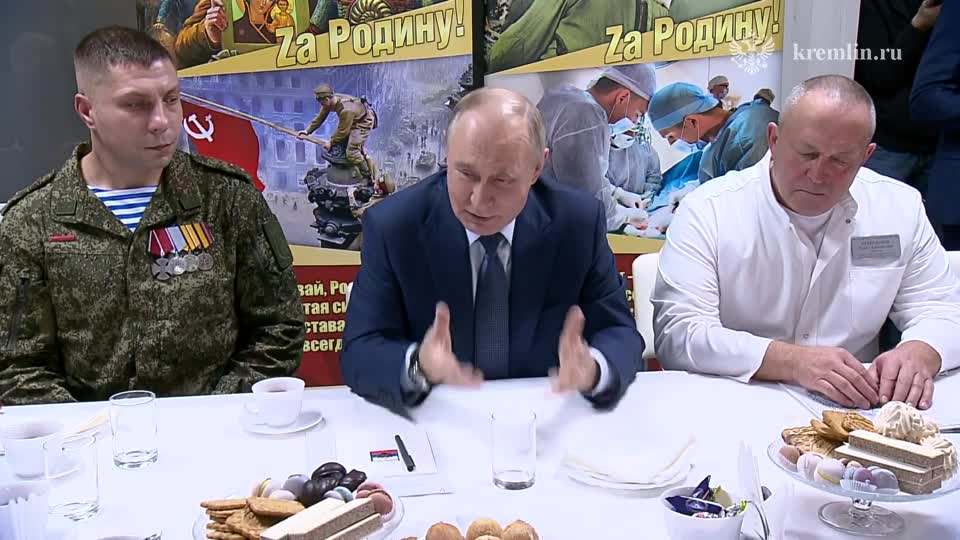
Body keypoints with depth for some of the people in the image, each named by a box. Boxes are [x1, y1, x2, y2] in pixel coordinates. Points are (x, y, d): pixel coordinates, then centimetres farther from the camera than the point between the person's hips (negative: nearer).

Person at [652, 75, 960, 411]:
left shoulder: (901, 206, 3)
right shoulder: (707, 210, -10)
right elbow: (676, 333, -17)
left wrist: (919, 354, -15)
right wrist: (791, 361, -29)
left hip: (856, 416, 4)